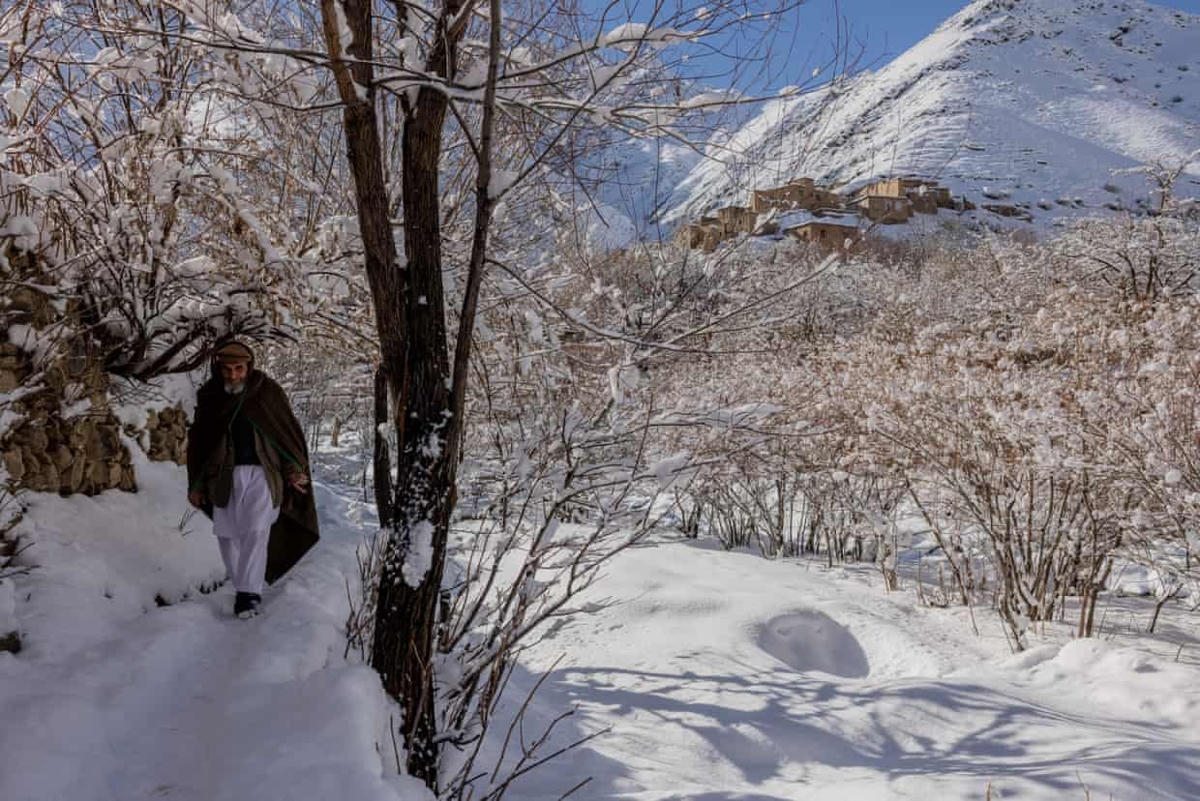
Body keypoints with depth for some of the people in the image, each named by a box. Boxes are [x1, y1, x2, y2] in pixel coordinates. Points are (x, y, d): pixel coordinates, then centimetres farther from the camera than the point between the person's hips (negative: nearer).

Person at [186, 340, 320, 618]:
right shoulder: (209, 397, 4)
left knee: (256, 531, -15)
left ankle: (248, 592, -12)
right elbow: (197, 441, 12)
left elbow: (290, 430, 5)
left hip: (262, 472, -3)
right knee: (227, 535, 4)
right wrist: (195, 485, 12)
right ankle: (245, 590, 18)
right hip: (225, 475, 3)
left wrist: (295, 468, -2)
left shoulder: (268, 392, -1)